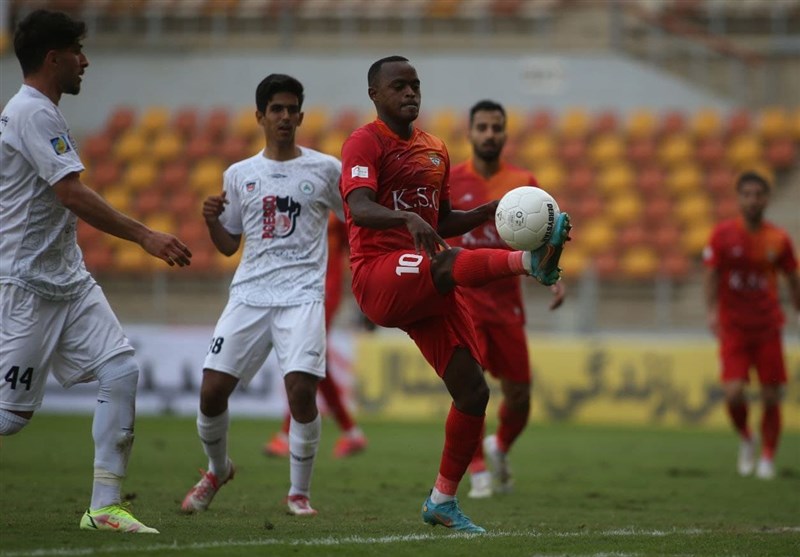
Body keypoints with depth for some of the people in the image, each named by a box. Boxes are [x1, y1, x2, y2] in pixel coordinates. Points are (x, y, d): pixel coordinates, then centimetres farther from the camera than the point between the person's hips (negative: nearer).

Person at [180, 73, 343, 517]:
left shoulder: (325, 169, 6)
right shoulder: (239, 175, 13)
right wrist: (211, 220, -2)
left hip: (302, 295, -3)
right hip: (248, 295, 3)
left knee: (301, 389, -19)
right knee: (212, 389, -5)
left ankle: (299, 493, -2)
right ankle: (217, 470, 24)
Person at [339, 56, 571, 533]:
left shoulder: (435, 150, 20)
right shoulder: (365, 143, -3)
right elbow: (359, 208, -21)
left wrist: (484, 214, 9)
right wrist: (407, 218, -41)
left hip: (429, 291, 7)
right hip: (379, 278, -7)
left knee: (473, 391, -1)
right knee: (449, 262, -39)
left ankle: (443, 501, 11)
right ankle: (531, 261, -64)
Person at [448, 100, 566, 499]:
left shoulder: (523, 183, 3)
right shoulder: (448, 181, -2)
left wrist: (554, 278, -8)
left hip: (506, 300, 2)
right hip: (462, 297, -2)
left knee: (519, 395, 5)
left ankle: (499, 449, 35)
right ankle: (478, 473, -4)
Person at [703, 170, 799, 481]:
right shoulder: (723, 234, -4)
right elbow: (711, 276, -3)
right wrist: (712, 312, -16)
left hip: (768, 328, 1)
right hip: (733, 327, -1)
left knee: (771, 397, 0)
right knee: (733, 393, -15)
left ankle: (768, 457, 18)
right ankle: (746, 440, 14)